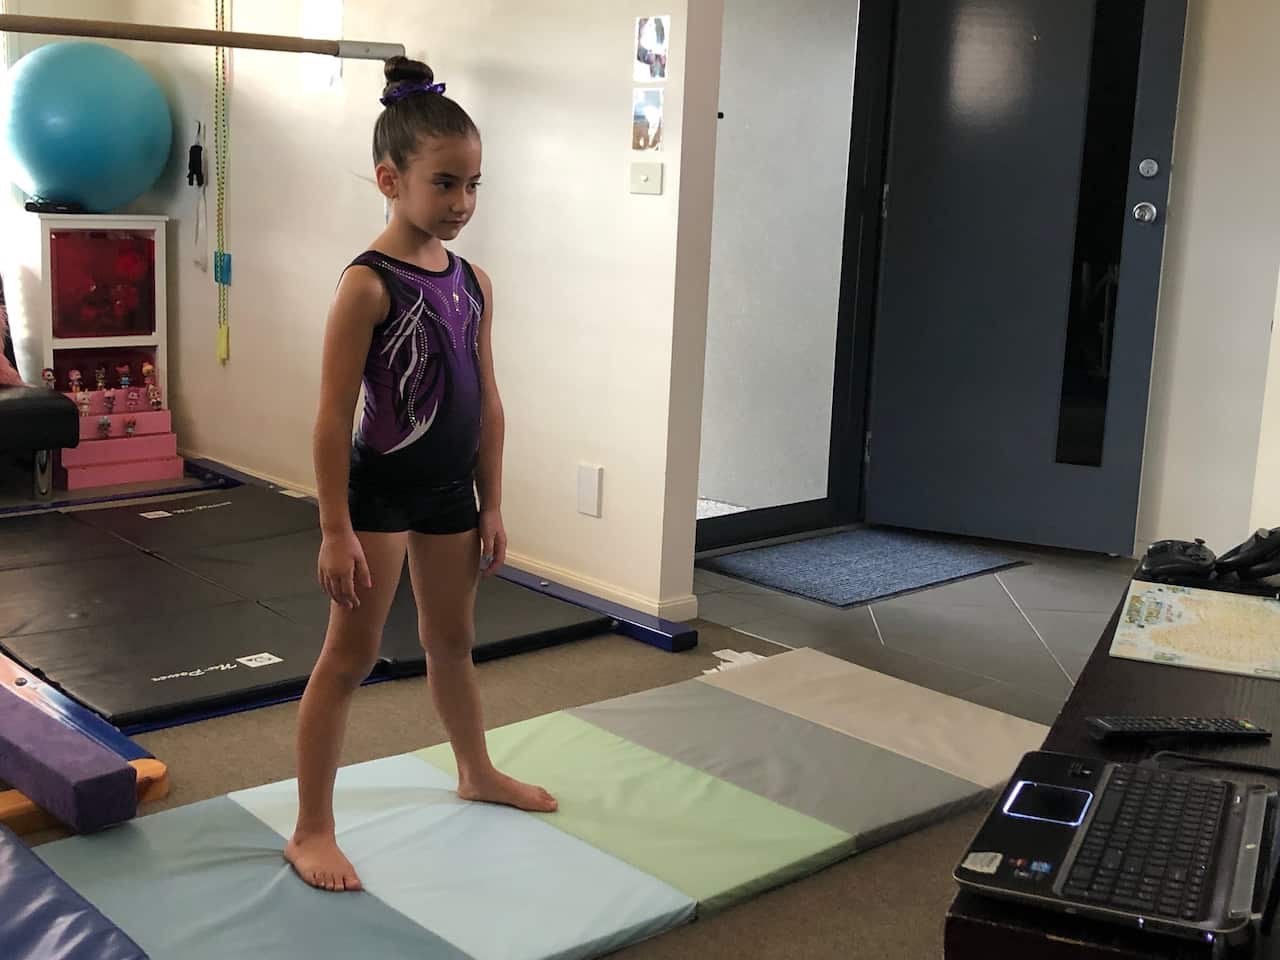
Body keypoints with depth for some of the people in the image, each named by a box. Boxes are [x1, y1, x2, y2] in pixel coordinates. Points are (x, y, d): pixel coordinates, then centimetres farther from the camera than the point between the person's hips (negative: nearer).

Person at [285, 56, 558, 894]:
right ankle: (312, 830, 13)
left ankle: (478, 773, 43)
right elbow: (334, 416, -17)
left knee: (453, 639, 23)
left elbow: (487, 401, 8)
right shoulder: (368, 284, -17)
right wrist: (335, 530, -17)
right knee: (350, 659, 2)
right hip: (380, 490, -6)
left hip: (451, 490, 7)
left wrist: (492, 505, 9)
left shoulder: (474, 282, 3)